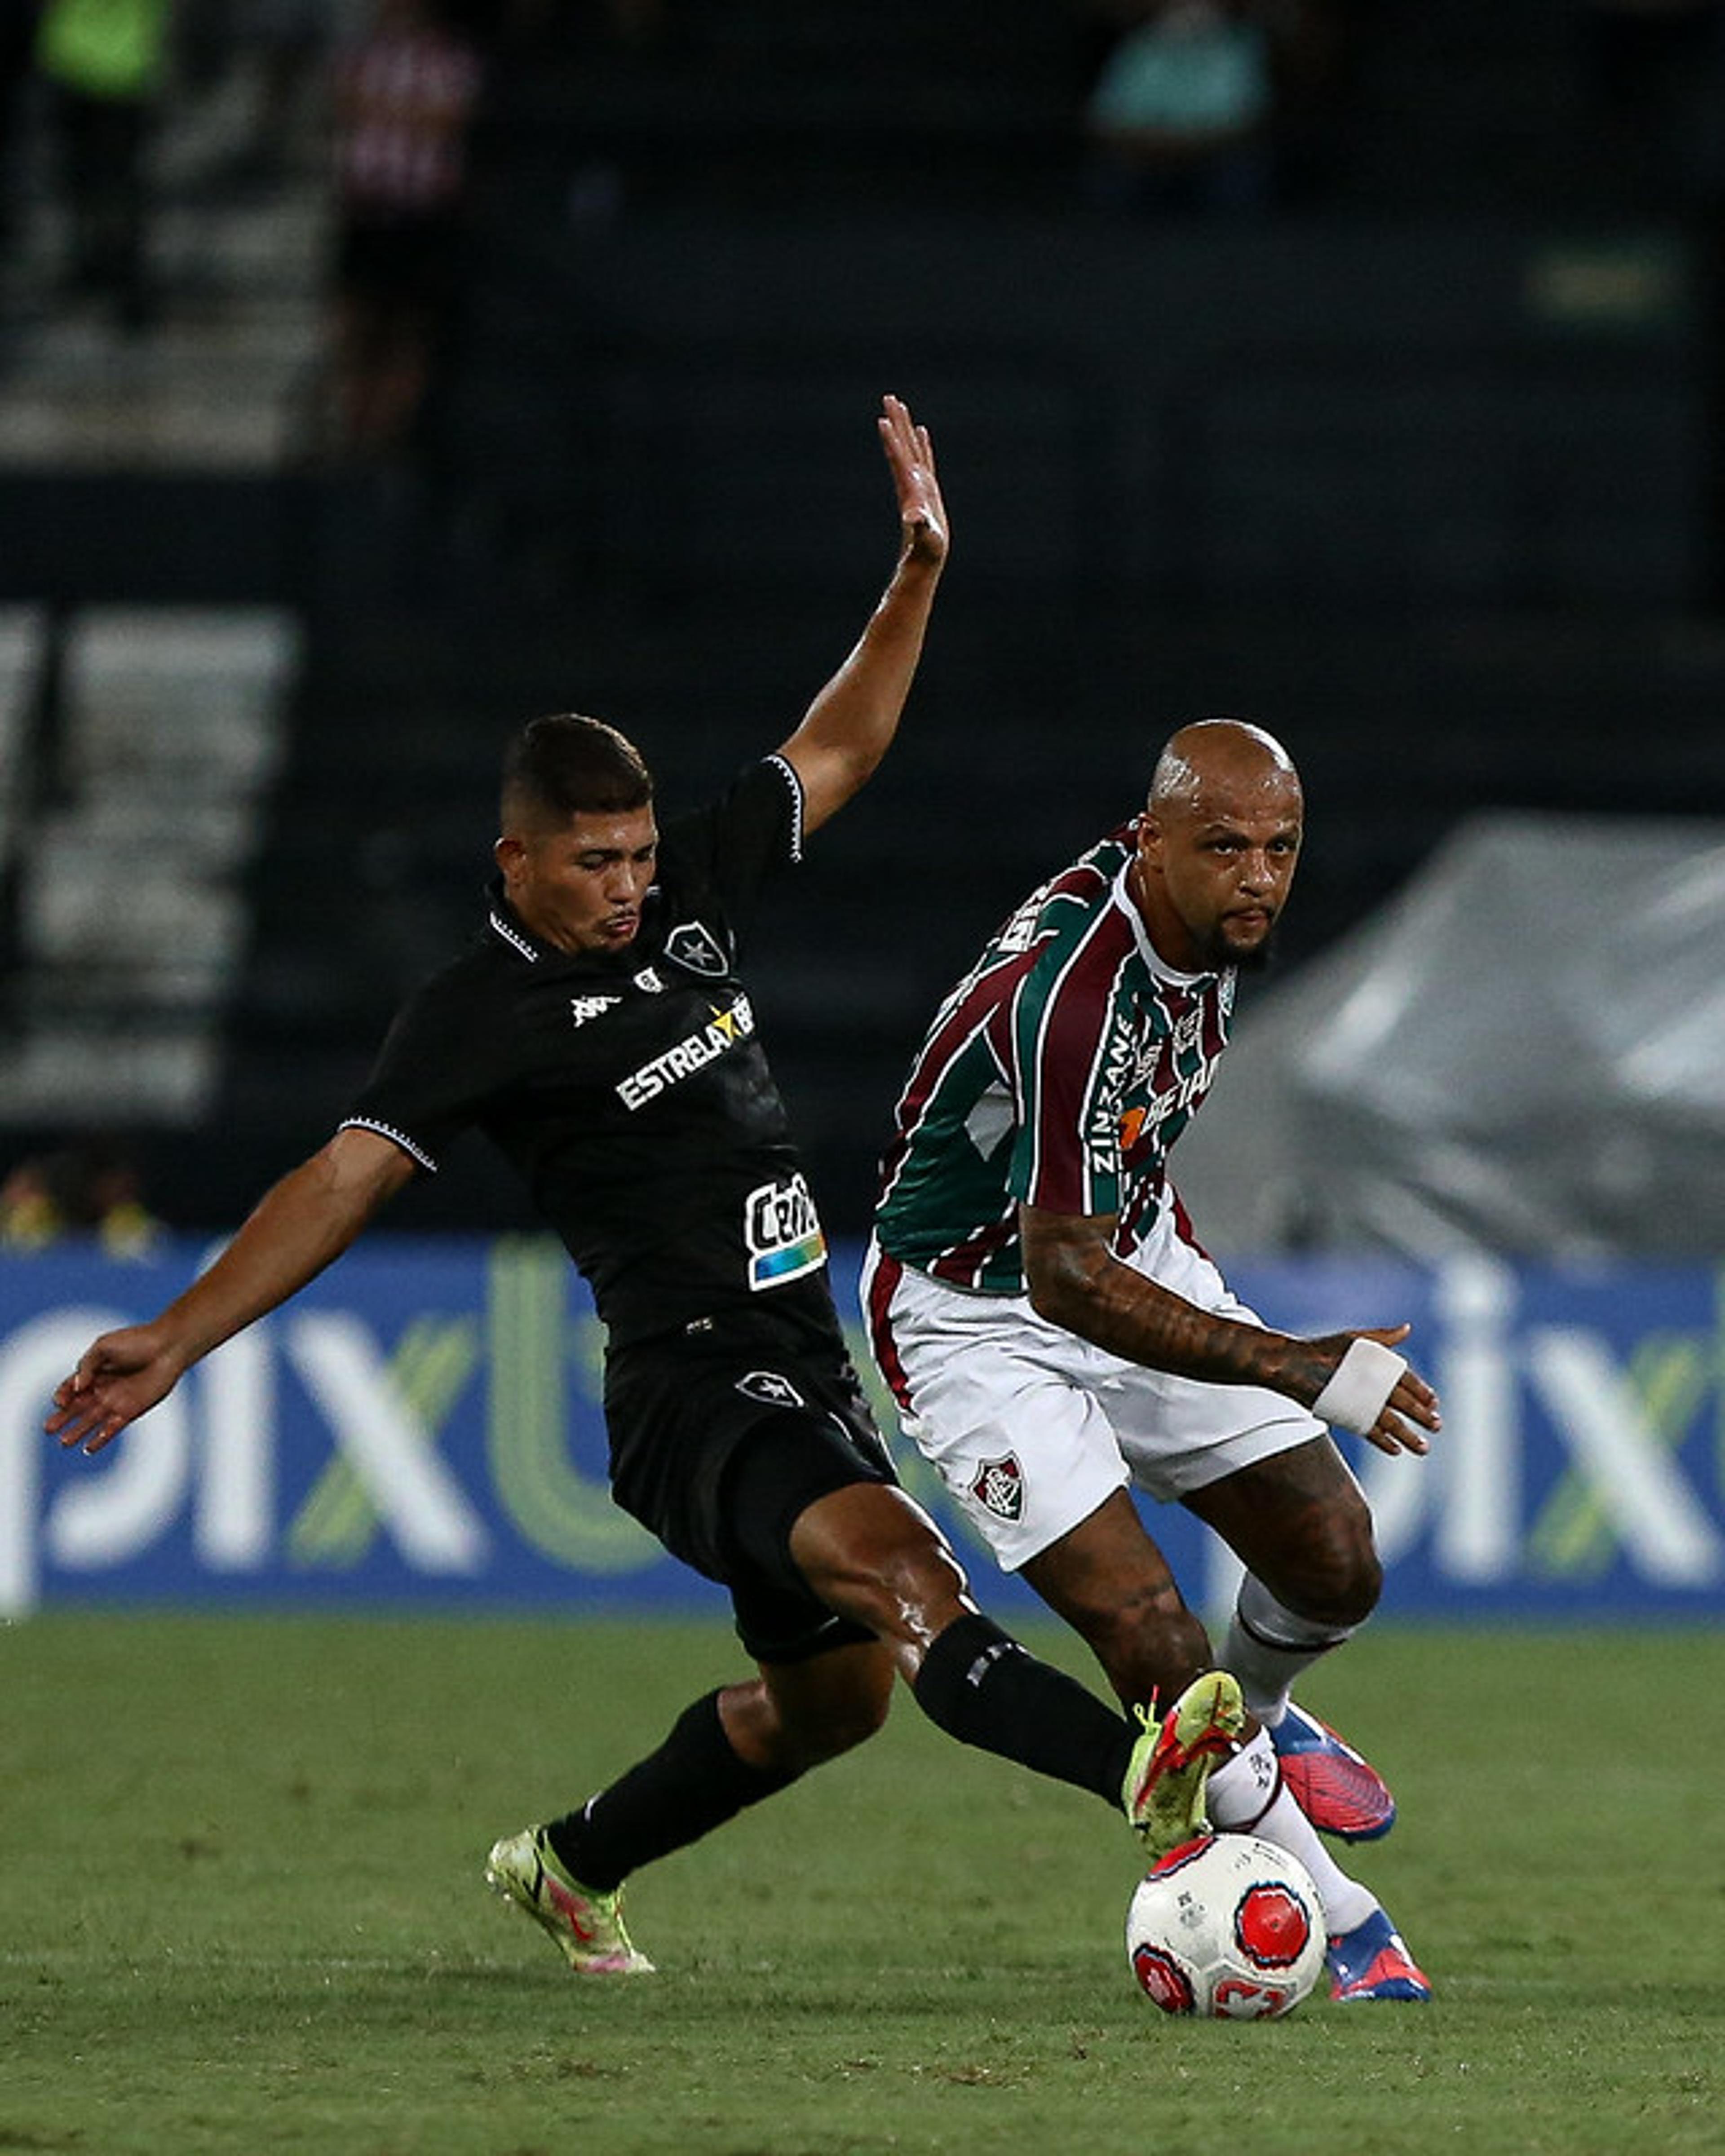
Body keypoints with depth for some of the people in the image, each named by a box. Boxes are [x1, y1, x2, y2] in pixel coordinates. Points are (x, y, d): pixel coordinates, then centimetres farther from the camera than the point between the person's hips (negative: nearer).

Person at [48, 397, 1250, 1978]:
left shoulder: (686, 892, 9)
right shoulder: (480, 1017, -10)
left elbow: (836, 752, 20)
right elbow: (346, 1178, -16)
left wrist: (920, 569, 12)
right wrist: (178, 1338, -25)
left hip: (804, 1374, 9)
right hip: (695, 1389, -9)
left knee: (834, 1690, 16)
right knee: (896, 1560, -31)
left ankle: (570, 1866, 36)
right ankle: (1138, 1776, -53)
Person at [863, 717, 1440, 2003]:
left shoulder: (1199, 923, -9)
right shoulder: (1071, 994, -36)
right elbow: (1066, 1281, -36)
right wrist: (1300, 1372, -40)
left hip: (1136, 1256, 8)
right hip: (979, 1319, -8)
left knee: (1336, 1567, 2)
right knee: (1153, 1648, -17)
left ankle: (1257, 1719, 37)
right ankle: (1340, 1919, 1)